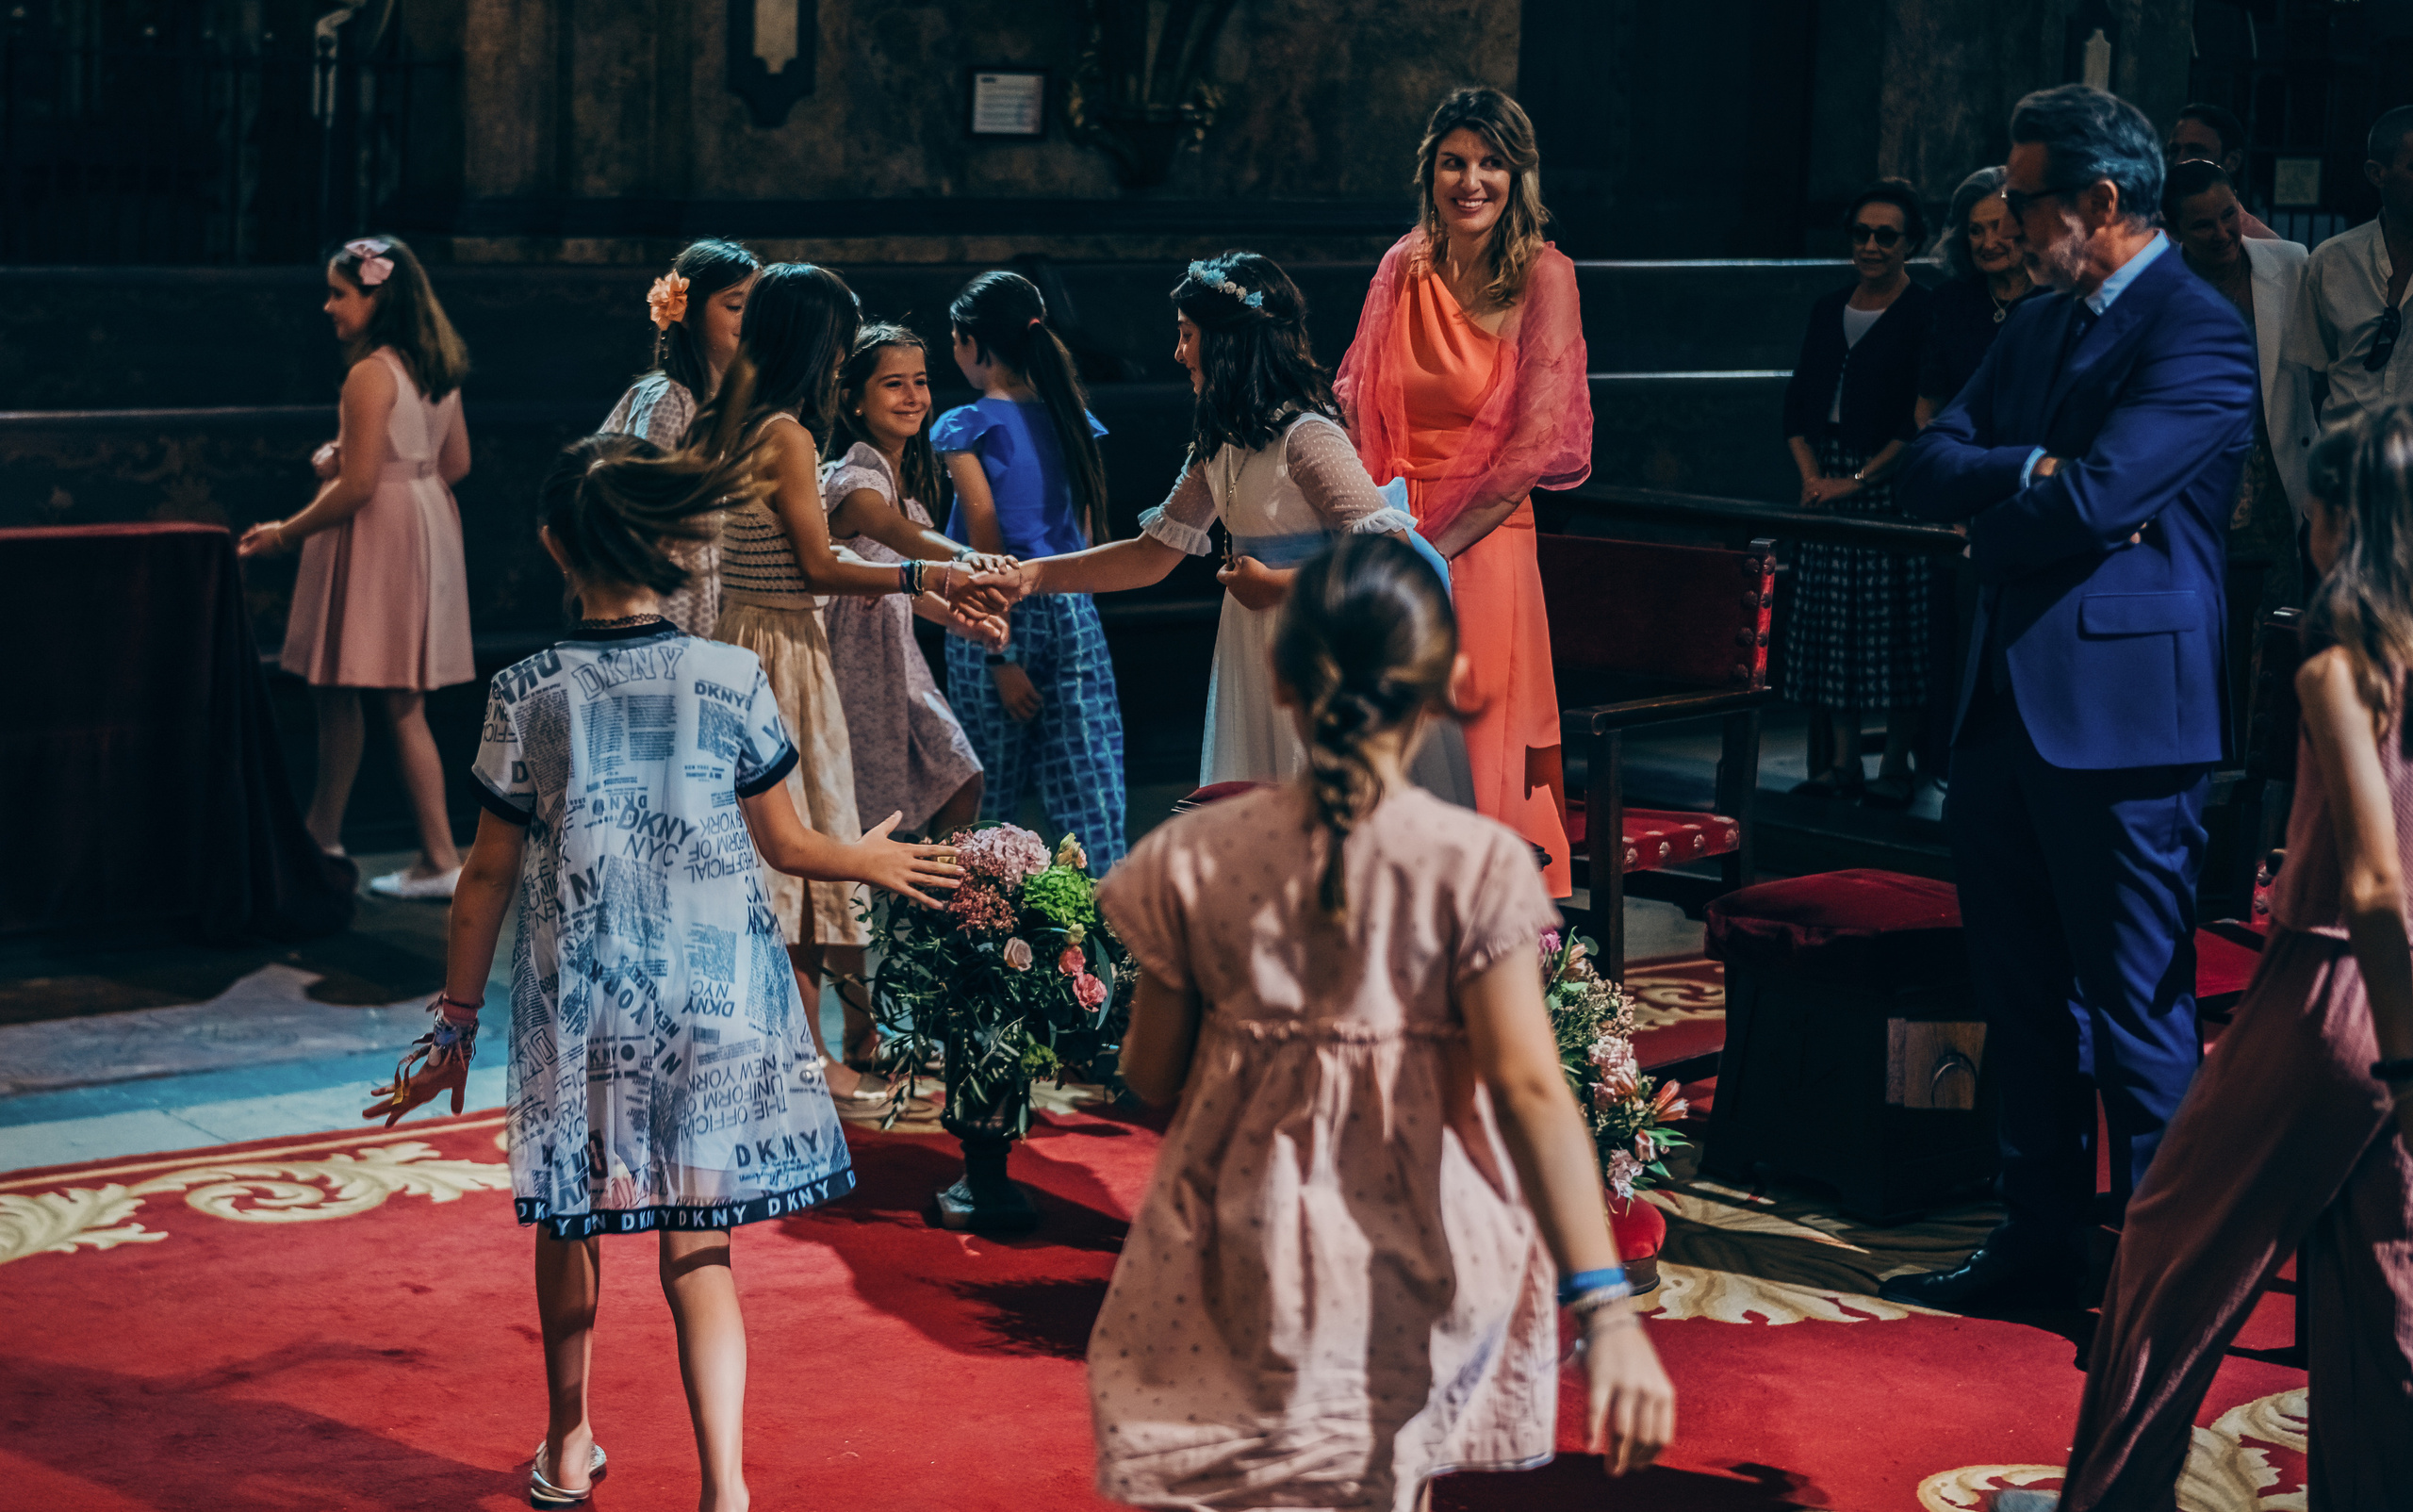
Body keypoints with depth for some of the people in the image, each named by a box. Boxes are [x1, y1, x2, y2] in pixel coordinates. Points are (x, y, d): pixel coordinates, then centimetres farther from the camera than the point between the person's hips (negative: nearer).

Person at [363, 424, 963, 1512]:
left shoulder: (527, 695, -9)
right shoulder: (730, 680, -8)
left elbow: (489, 875, -3)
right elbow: (782, 845, 2)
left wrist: (456, 1023, 7)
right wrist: (870, 862, 23)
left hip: (577, 999, 0)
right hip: (713, 996, 0)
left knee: (569, 1224, 20)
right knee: (698, 1246, 5)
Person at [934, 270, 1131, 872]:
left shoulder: (967, 427, -8)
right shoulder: (1070, 416, 7)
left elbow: (986, 545, -11)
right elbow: (1086, 532, 10)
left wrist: (1000, 657, -10)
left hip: (998, 617, -4)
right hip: (1072, 612, 4)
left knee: (989, 799, 8)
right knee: (1090, 787, 2)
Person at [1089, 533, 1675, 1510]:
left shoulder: (1194, 861, -10)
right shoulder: (1475, 866, -15)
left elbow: (1151, 1078, -2)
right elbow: (1529, 1089, -23)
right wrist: (1606, 1312, -26)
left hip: (1240, 1260, 0)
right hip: (1417, 1268, 1)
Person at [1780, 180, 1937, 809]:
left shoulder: (1925, 314, -5)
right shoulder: (1828, 311, 14)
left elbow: (1925, 419, -10)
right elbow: (1798, 403, 13)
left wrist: (1860, 478, -13)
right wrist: (1812, 473, -2)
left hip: (1893, 487, -6)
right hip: (1828, 486, 6)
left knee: (1895, 624, -4)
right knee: (1832, 620, 5)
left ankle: (1897, 764, 2)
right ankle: (1841, 759, 10)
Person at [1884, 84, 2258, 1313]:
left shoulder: (2201, 336, -12)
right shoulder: (2036, 326, 15)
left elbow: (2096, 499, -22)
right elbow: (1928, 469, 7)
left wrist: (1988, 530, -4)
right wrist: (2033, 470, -11)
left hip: (2118, 714, -8)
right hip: (2007, 703, 8)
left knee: (2136, 1008, -1)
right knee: (2021, 992, 14)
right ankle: (2040, 1238, 25)